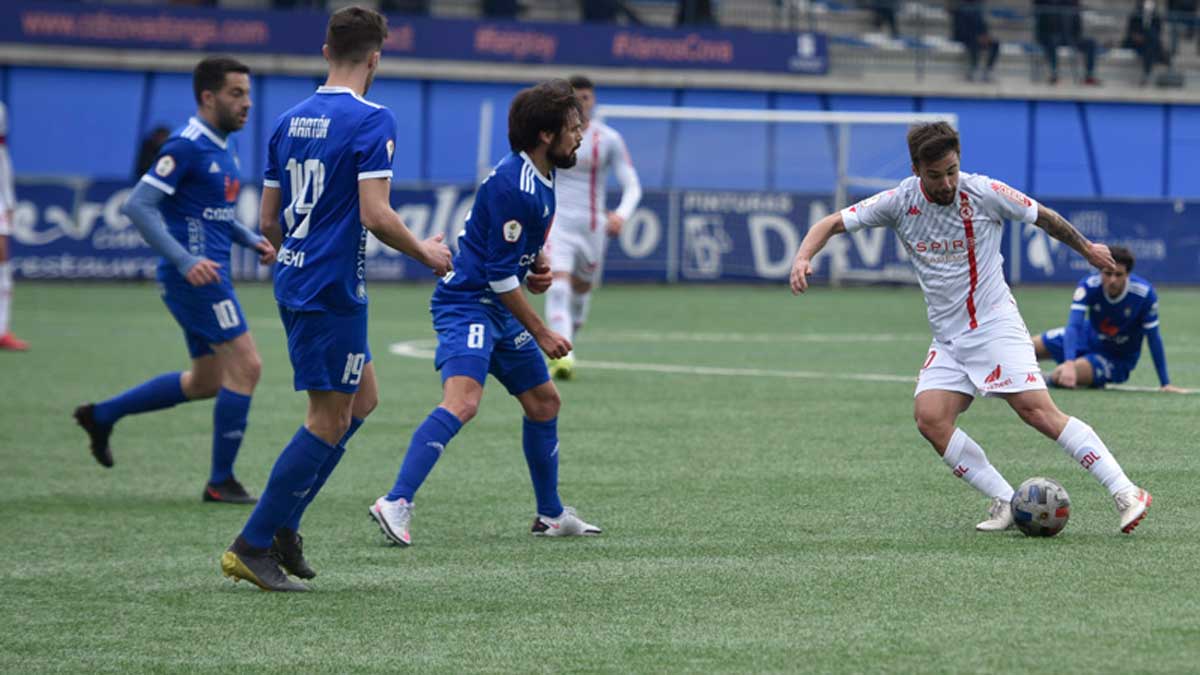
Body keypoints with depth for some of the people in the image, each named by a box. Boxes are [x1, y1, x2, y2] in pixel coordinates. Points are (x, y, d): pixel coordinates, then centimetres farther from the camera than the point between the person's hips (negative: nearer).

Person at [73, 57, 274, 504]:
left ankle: (101, 415, 27)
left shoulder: (224, 148, 14)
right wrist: (185, 261, -25)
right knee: (245, 366, -11)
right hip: (193, 277, -10)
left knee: (206, 381, 16)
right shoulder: (187, 146, -14)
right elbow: (137, 205, -19)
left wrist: (253, 241, 9)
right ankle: (221, 481, -4)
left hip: (208, 274, 10)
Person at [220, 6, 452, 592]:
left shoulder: (290, 121, 10)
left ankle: (283, 527, 13)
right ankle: (252, 546, -3)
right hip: (333, 291, -8)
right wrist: (426, 254, -4)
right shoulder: (372, 121, -13)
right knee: (330, 421, -1)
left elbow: (267, 221, 13)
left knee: (361, 398, 18)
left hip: (294, 281, 8)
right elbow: (375, 215, -20)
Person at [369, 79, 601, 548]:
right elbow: (500, 274, -20)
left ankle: (551, 514, 32)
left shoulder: (543, 179, 9)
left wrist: (537, 263, 7)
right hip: (467, 303, -10)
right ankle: (396, 504, -33)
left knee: (544, 402, 18)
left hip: (500, 309, 10)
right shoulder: (511, 184, -21)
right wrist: (541, 333, -14)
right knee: (461, 402, -28)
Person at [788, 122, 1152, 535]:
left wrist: (1087, 249, 21)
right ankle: (1006, 503, -9)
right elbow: (833, 223, -1)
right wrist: (803, 257, -20)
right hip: (948, 340, 4)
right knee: (930, 419, -16)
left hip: (996, 325, -4)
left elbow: (1045, 218, 7)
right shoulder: (900, 202, -4)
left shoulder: (984, 193, -10)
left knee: (1038, 410, -19)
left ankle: (1124, 493, -18)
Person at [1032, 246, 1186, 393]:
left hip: (1116, 359, -3)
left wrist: (1166, 383, -16)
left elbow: (1153, 339, -19)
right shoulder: (1088, 285, -27)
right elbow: (1074, 325, -36)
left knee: (1059, 376, -25)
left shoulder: (1145, 293, -30)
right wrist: (1069, 364, -52)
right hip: (1088, 337, 3)